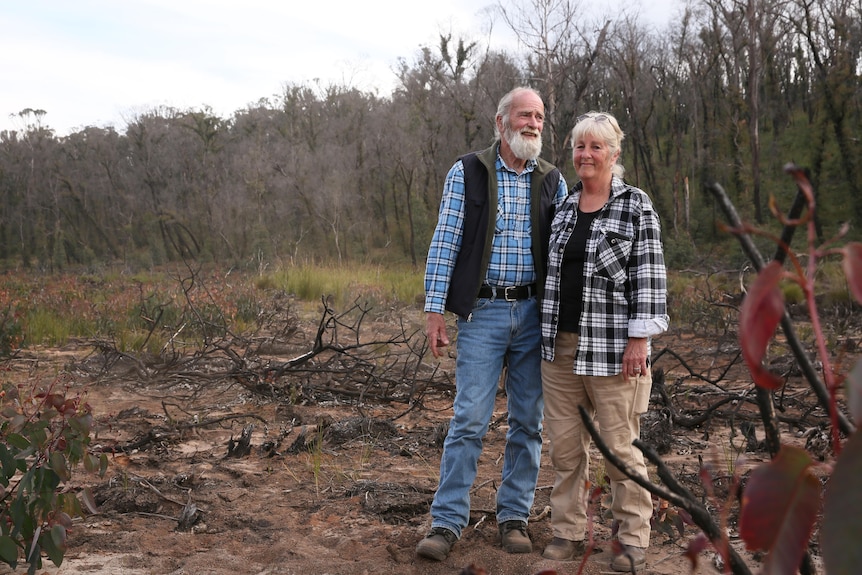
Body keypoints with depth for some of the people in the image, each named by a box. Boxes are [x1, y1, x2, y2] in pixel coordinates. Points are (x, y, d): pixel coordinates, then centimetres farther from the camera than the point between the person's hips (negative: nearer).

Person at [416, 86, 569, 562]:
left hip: (535, 313, 3)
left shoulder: (552, 182, 9)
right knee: (469, 419, -5)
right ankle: (446, 522, 4)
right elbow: (444, 244, -2)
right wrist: (434, 311, -7)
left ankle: (514, 517, 20)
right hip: (483, 312, -3)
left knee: (528, 422, 7)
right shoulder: (466, 173, 1)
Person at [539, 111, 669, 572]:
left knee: (619, 444, 3)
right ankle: (567, 532, 23)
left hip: (611, 348, -5)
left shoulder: (636, 207, -5)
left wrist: (639, 340, -15)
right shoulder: (564, 205, 11)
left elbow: (649, 278, -9)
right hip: (560, 345, 5)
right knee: (564, 443, 10)